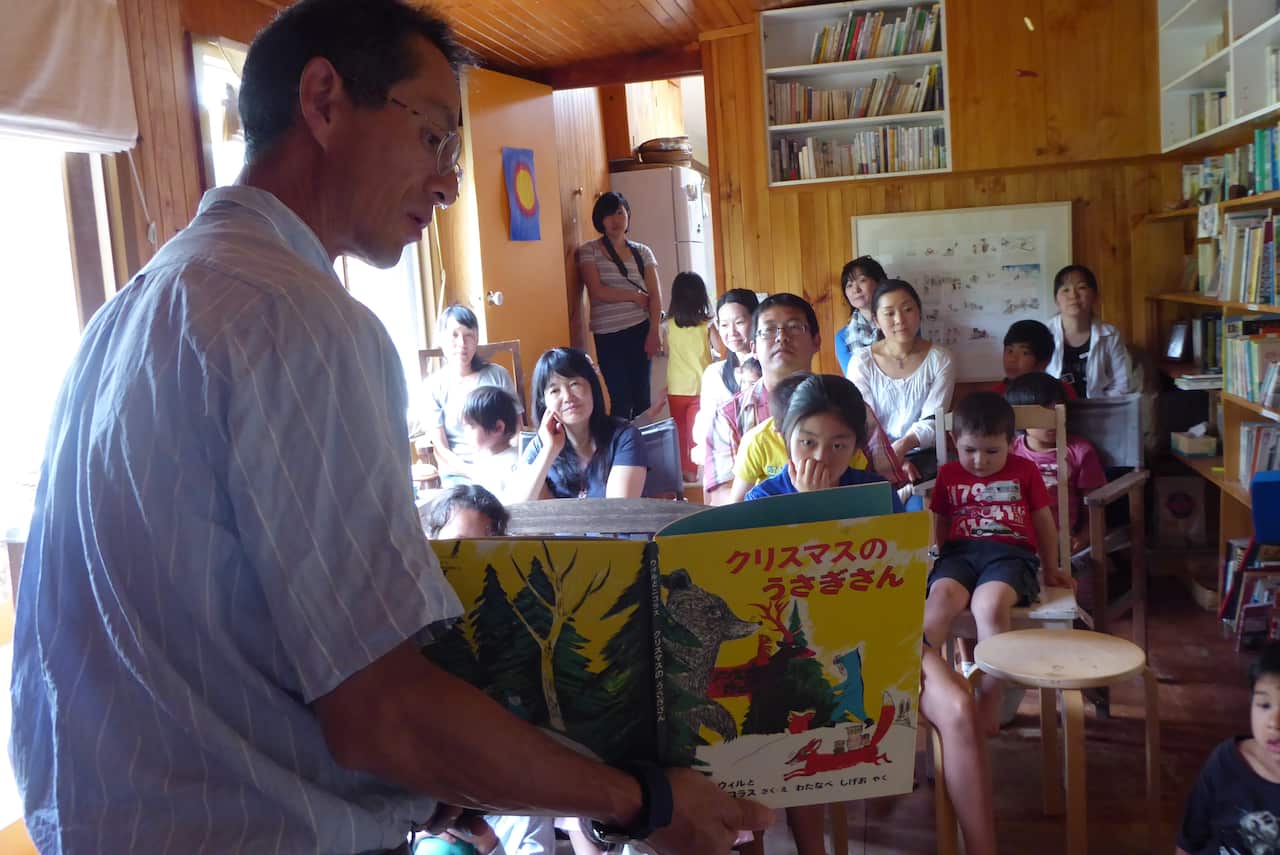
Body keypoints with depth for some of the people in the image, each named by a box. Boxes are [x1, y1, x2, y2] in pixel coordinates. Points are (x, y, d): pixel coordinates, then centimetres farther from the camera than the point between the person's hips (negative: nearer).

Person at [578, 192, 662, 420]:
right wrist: (635, 296, -4)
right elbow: (598, 292, -11)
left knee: (642, 398, 3)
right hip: (608, 335, -2)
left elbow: (654, 296, 3)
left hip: (640, 331, 2)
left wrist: (653, 332, -9)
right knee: (622, 401, -2)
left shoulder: (643, 252, 9)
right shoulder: (589, 251, 1)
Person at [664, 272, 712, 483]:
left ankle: (682, 471, 21)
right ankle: (693, 471, 8)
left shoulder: (668, 326, -5)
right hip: (701, 386, -2)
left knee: (679, 432, 14)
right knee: (697, 432, 7)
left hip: (676, 388, 2)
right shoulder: (706, 326, -11)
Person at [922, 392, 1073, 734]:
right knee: (941, 596, -34)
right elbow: (941, 525, 29)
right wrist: (942, 561, 17)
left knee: (989, 603, -35)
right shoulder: (948, 474, 20)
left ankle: (990, 698, -25)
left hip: (1010, 553, -2)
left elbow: (1044, 522, 23)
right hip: (960, 552, 2)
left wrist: (1051, 570, 26)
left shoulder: (1024, 470, 16)